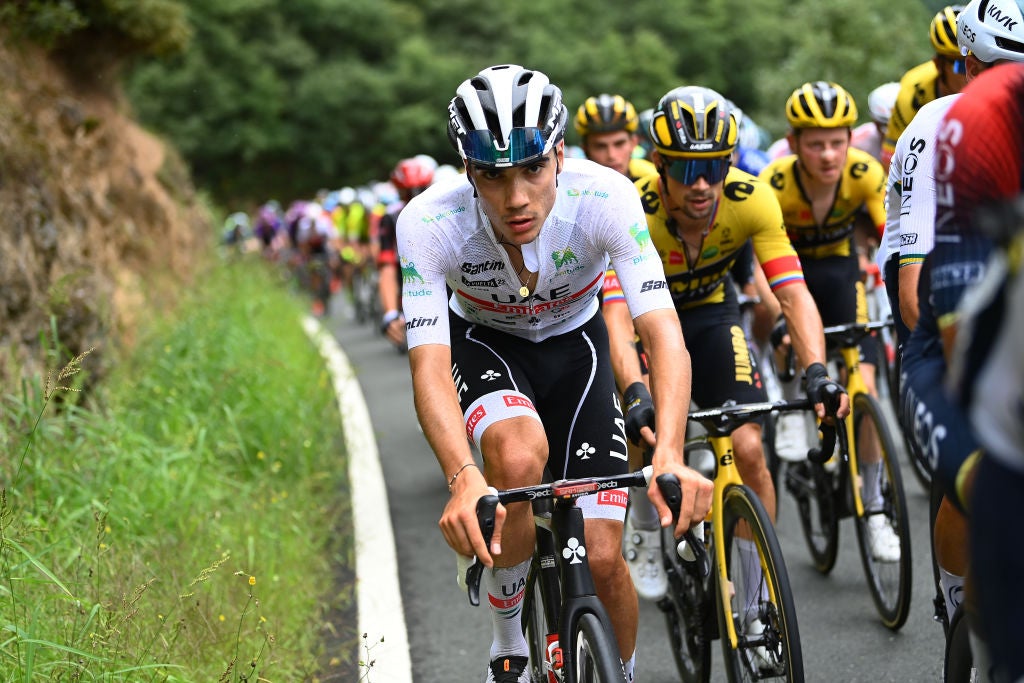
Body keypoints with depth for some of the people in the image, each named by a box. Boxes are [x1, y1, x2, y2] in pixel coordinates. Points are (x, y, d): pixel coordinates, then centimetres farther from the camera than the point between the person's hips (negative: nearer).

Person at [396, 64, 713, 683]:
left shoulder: (605, 197, -33)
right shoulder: (429, 223, -32)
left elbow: (664, 333, -39)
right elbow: (429, 366, -38)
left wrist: (670, 456, -55)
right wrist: (463, 479, -56)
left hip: (574, 342, 1)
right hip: (483, 343, -1)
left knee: (603, 559, -10)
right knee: (520, 454, -35)